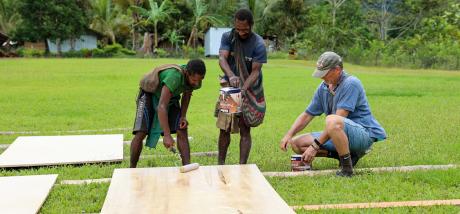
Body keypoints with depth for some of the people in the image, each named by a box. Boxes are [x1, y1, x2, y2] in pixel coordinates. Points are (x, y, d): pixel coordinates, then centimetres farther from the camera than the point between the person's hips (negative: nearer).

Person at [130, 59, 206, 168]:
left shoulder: (195, 79, -19)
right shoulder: (174, 76, -42)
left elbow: (187, 94, 5)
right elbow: (162, 106, -47)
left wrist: (183, 116, -9)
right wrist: (166, 135, -52)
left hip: (170, 97, 6)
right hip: (149, 95, -6)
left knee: (182, 131, -10)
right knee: (141, 133, -16)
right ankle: (132, 169, 0)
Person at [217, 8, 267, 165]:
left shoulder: (259, 44, -13)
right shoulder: (227, 37, -5)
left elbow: (255, 71, -18)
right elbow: (222, 58, -20)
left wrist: (244, 89, -35)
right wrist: (231, 75, -40)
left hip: (250, 90, -2)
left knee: (245, 130, -1)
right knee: (224, 128, 3)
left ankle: (242, 166, 3)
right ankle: (220, 164, 15)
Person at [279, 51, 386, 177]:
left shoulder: (350, 83, -17)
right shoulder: (323, 88, 8)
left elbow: (338, 119, -24)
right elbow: (307, 115, 14)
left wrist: (315, 145, -25)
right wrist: (289, 135, -2)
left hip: (364, 134, -9)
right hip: (339, 134, 9)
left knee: (332, 120, -39)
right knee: (296, 143, 2)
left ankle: (347, 167, -23)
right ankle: (349, 153, 2)